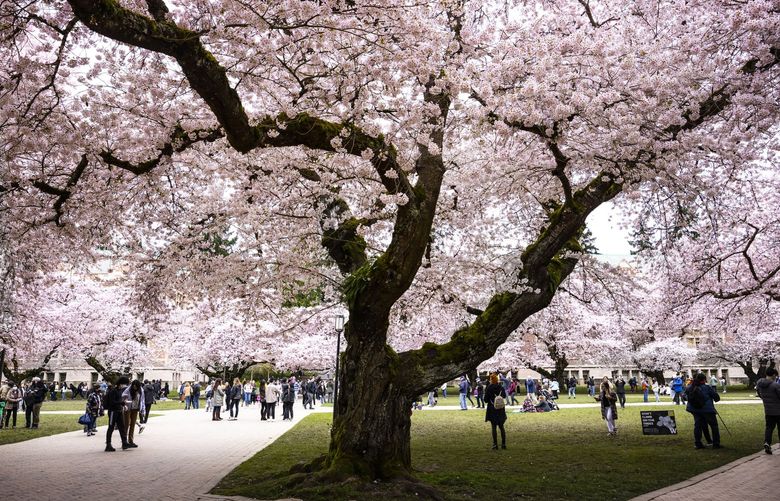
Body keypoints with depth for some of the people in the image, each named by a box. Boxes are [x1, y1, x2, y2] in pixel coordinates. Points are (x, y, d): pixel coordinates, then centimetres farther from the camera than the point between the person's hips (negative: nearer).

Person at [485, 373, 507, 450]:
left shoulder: (489, 388, -11)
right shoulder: (501, 388, 0)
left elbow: (486, 400, -9)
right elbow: (504, 398, 9)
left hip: (492, 410, -3)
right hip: (501, 410, 3)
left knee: (493, 427, 2)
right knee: (501, 427, 12)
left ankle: (495, 444, -1)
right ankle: (503, 444, 11)